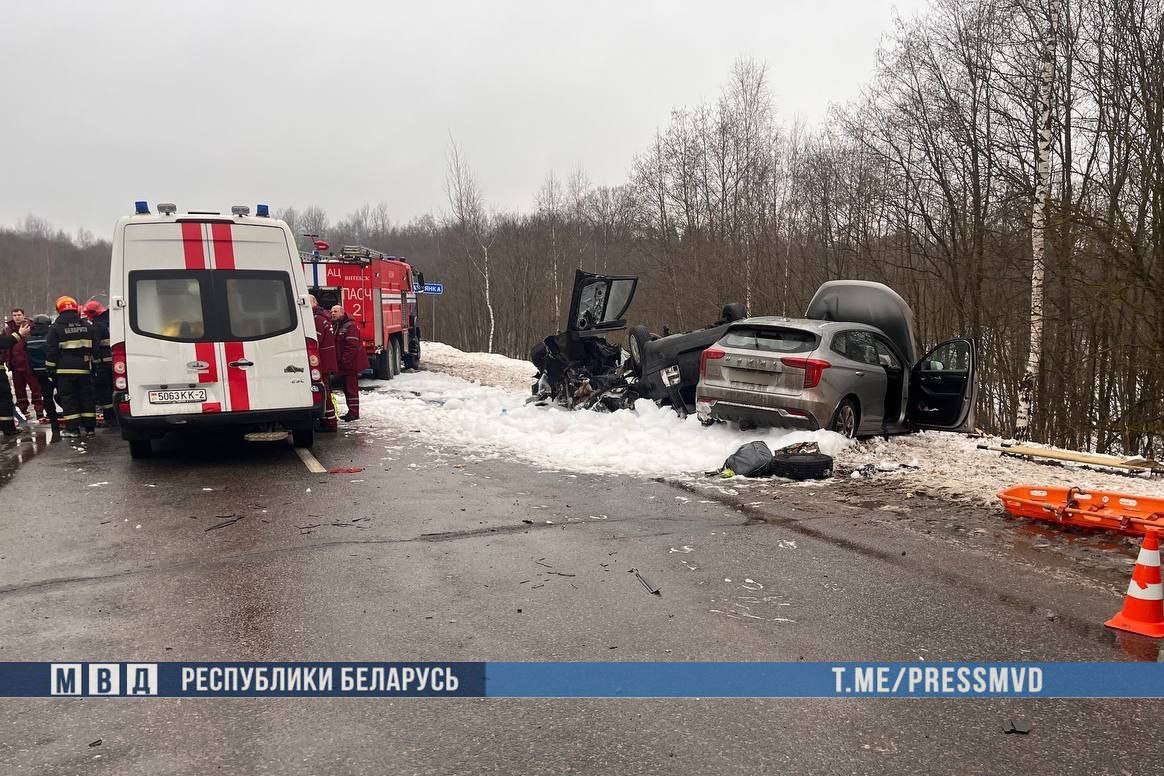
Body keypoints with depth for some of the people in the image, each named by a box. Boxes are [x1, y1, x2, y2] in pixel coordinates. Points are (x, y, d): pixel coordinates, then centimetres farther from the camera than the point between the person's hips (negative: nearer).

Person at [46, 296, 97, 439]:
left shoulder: (55, 328, -5)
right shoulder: (88, 326, 7)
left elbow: (51, 351, -4)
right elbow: (95, 348, 13)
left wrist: (51, 369, 2)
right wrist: (92, 365, 19)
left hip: (65, 369, -3)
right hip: (84, 368, 3)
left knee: (68, 398, 1)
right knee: (86, 396, 9)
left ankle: (73, 429, 0)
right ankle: (90, 428, 10)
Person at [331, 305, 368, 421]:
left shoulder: (350, 326, -15)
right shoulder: (335, 326, 16)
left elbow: (352, 346, -22)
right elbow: (334, 345, 22)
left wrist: (345, 361, -23)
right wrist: (338, 362, 11)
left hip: (351, 364, -10)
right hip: (343, 365, 10)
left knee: (351, 388, -8)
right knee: (346, 388, 14)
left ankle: (354, 413, -5)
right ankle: (351, 411, 21)